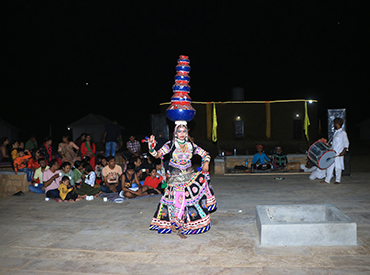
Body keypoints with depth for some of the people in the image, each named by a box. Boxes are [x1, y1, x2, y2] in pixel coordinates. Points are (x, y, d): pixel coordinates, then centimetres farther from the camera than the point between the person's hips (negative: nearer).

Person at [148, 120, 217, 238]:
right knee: (177, 200, -3)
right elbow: (157, 155, -11)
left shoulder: (191, 145, 4)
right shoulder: (171, 145, -3)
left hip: (189, 176, 3)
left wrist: (206, 162, -10)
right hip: (176, 178, -2)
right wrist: (151, 145, -26)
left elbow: (205, 154, 10)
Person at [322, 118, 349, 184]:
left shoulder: (343, 133, -9)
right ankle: (327, 180, 13)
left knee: (338, 167, 1)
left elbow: (346, 143, -11)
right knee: (330, 166, 8)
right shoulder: (335, 132, 15)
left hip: (338, 154, -7)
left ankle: (338, 180, 12)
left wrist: (343, 151, -20)